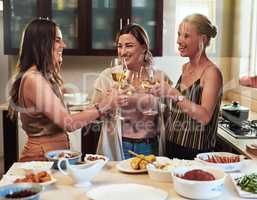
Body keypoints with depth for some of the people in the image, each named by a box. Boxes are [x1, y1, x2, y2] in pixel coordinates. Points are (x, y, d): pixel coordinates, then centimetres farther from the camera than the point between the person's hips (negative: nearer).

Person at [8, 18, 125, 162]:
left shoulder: (45, 76, 10)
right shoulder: (34, 80, -18)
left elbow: (61, 119, 8)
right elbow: (68, 124, -19)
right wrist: (103, 106, -13)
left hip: (53, 153, 9)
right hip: (42, 157, -9)